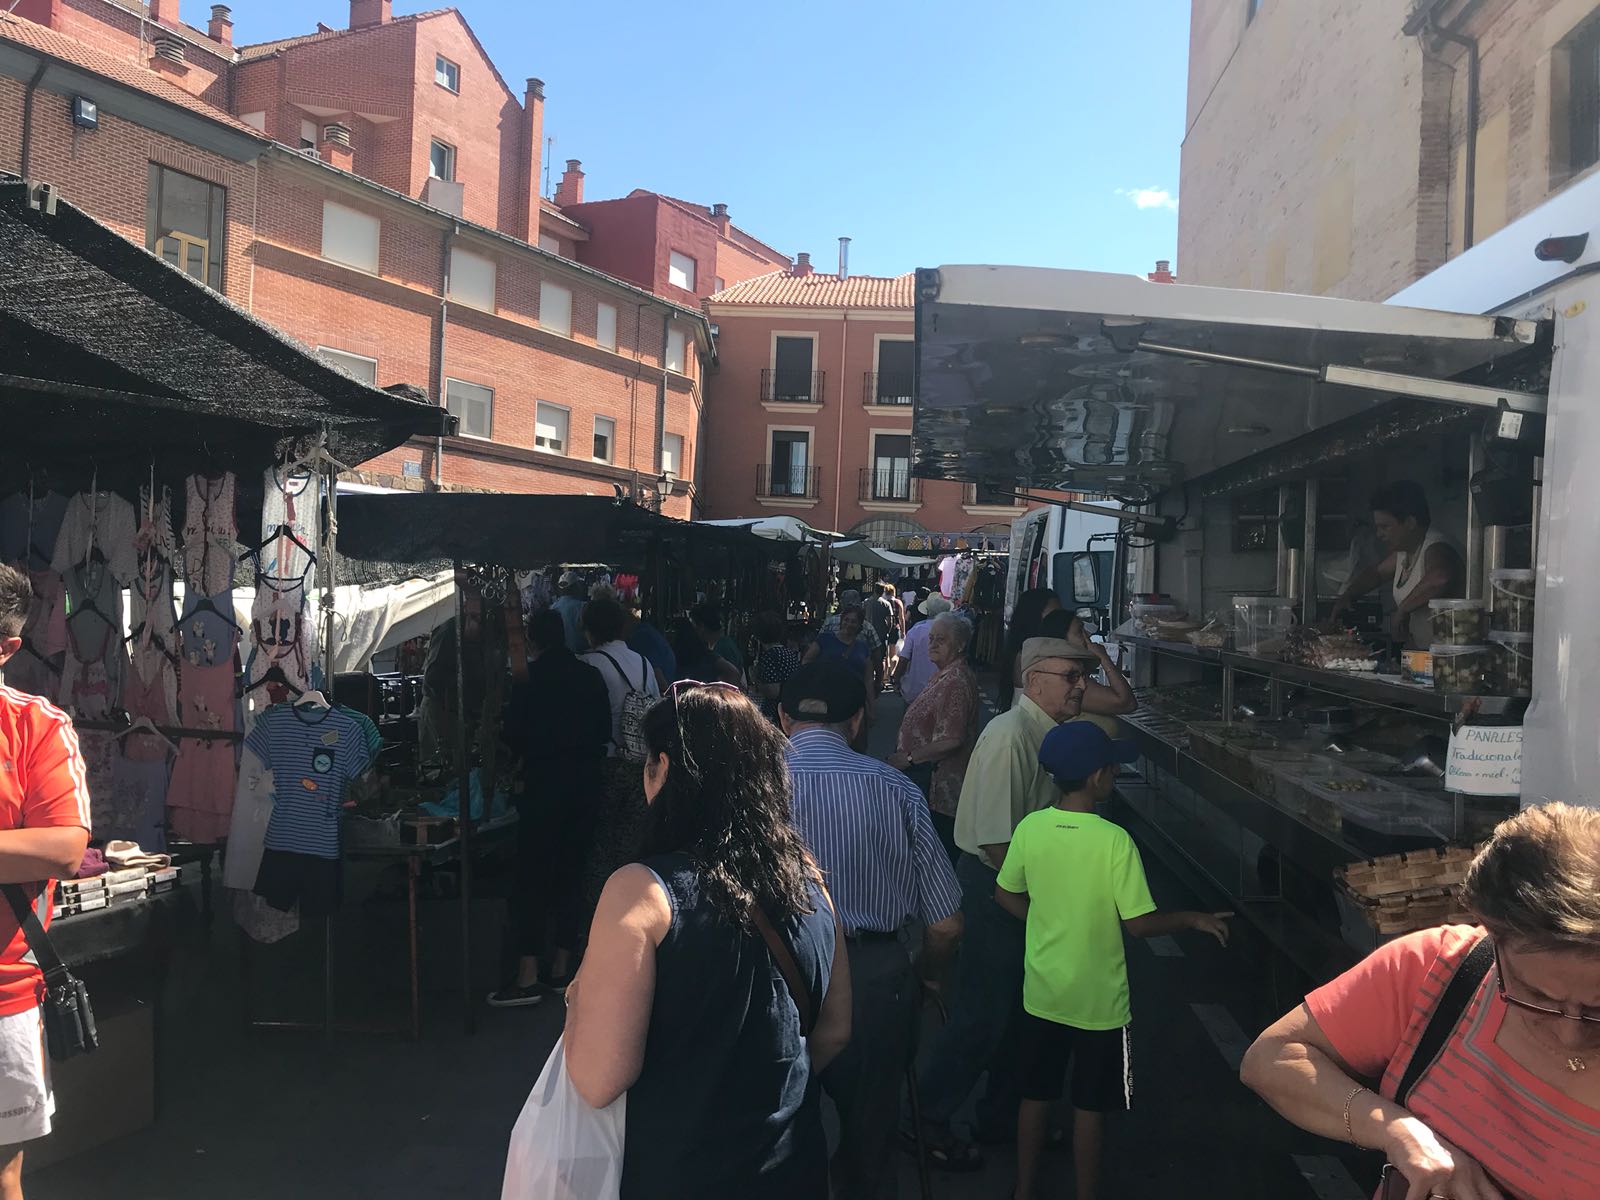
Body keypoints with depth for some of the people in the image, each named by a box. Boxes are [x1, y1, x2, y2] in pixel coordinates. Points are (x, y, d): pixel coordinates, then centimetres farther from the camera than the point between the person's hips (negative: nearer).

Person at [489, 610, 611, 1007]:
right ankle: (561, 969, 19)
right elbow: (605, 731, 7)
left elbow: (514, 736, -8)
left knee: (532, 877, 1)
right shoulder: (591, 676, 4)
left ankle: (527, 977, 0)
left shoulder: (529, 678, -8)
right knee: (570, 874, 12)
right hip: (587, 780, 5)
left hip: (544, 782, -4)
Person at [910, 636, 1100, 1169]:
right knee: (984, 1011, 0)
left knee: (1019, 1008, 20)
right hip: (995, 884, -9)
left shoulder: (1051, 731, 4)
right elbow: (995, 837, -27)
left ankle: (1002, 1117, 38)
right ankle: (928, 1119, 18)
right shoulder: (1010, 735, -25)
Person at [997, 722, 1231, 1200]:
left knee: (1035, 1096, 19)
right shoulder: (1114, 840, -22)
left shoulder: (1030, 828, -9)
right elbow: (1139, 923, -17)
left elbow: (1006, 896, 3)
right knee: (1089, 1107, 12)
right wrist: (1193, 920, -1)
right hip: (1097, 999, -4)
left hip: (1042, 993, 4)